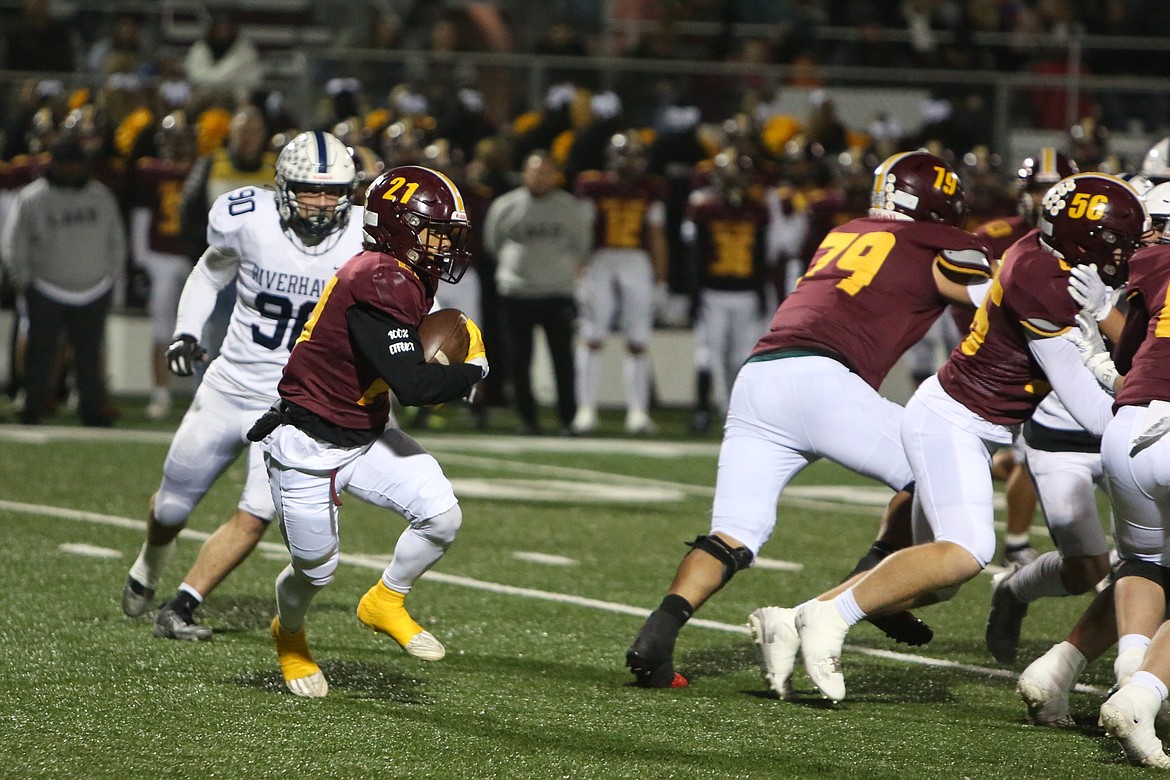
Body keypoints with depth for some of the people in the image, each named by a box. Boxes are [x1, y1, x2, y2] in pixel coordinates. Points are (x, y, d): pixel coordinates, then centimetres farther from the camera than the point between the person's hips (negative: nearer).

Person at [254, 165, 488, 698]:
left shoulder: (407, 279, 1)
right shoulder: (378, 284, -29)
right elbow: (412, 386, -32)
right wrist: (473, 372, -15)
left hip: (365, 436, 8)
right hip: (308, 448, -8)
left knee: (441, 516, -10)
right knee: (316, 568, 8)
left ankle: (385, 603, 15)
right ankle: (289, 635, 41)